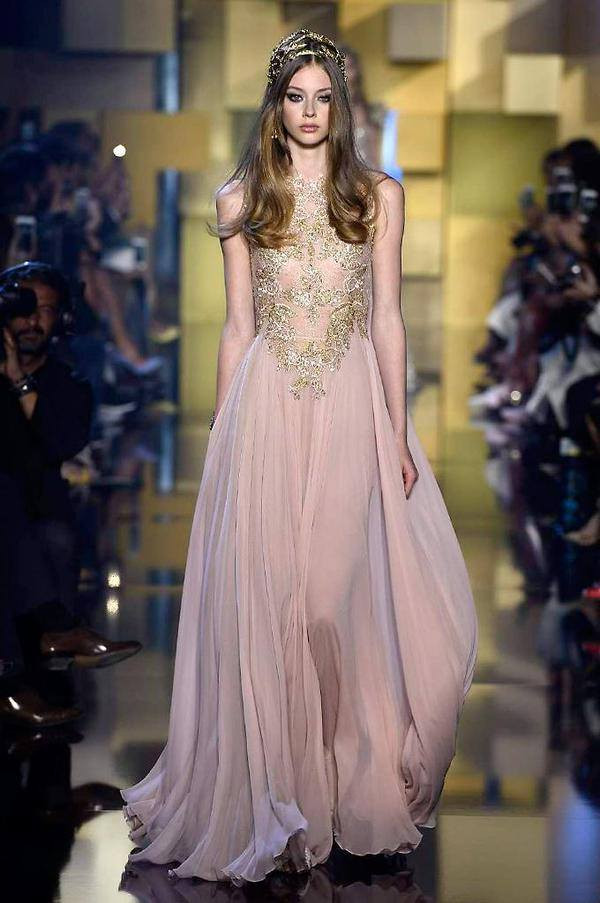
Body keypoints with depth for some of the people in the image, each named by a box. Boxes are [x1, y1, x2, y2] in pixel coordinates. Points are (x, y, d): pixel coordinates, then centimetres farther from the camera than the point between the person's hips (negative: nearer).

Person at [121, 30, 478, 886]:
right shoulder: (242, 200, 8)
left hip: (352, 406, 0)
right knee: (264, 597, -1)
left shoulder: (378, 195, 7)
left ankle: (357, 784, 12)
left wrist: (398, 429, 0)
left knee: (345, 590, 0)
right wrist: (222, 433, 5)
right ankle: (272, 796, 8)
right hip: (266, 406, 1)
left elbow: (387, 320, 5)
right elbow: (237, 326, 9)